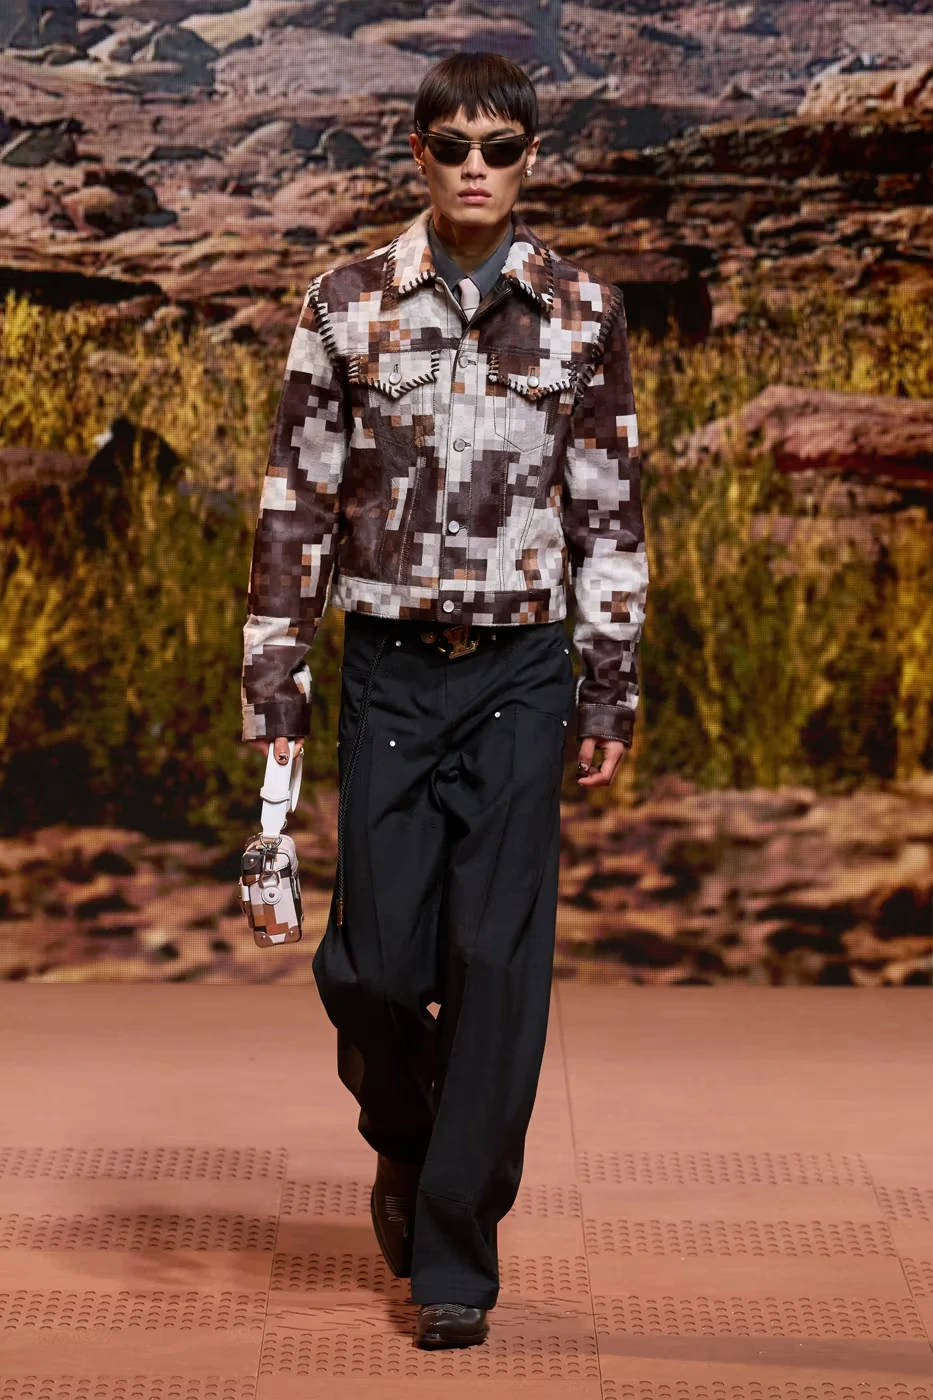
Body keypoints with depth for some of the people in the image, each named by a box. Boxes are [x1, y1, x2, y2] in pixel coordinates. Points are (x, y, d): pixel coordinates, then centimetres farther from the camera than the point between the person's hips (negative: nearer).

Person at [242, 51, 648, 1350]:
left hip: (522, 670, 0)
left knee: (498, 959, -4)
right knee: (379, 961, -1)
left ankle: (456, 1254, 5)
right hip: (391, 667, 0)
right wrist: (274, 690, 1)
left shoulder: (582, 313, 3)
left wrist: (613, 693, 3)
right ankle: (405, 1140, 32)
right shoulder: (349, 304, 2)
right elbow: (297, 502, 4)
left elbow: (610, 511, 6)